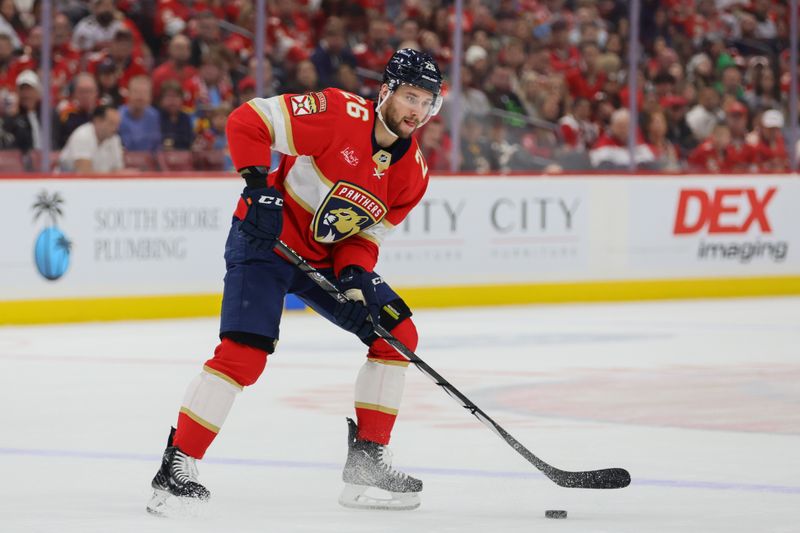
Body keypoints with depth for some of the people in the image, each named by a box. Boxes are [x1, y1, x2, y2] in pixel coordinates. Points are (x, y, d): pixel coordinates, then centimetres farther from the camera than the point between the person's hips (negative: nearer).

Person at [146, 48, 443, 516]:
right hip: (266, 238, -8)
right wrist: (259, 189, -27)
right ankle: (177, 467, -13)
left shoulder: (413, 173, -1)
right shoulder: (341, 114, -22)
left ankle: (367, 459, 11)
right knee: (244, 354, -21)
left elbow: (366, 233, 5)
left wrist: (355, 276, -14)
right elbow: (247, 121, -22)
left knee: (398, 333, 2)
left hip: (327, 257, 8)